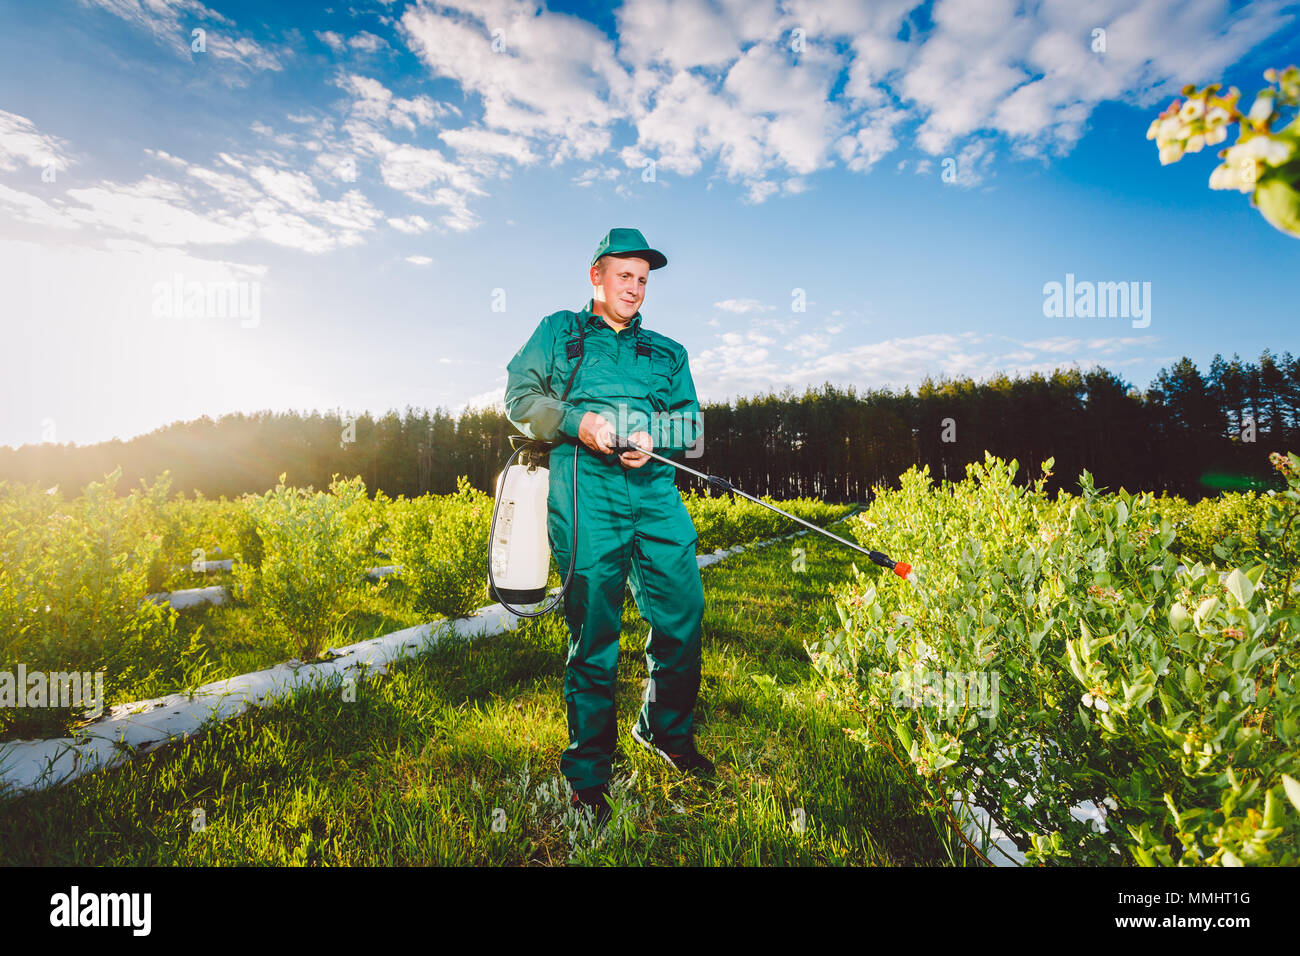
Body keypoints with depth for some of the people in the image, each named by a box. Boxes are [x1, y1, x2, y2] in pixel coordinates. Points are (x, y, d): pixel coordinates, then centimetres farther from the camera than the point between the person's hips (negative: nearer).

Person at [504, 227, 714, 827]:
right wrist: (577, 422, -8)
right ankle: (586, 771, 16)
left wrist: (652, 437, -6)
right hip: (584, 489, -3)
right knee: (593, 627, -1)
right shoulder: (558, 332, 19)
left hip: (654, 489, 4)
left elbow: (692, 423, 16)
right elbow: (519, 397, 9)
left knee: (682, 611, 1)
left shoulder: (667, 351, 25)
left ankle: (666, 730, 28)